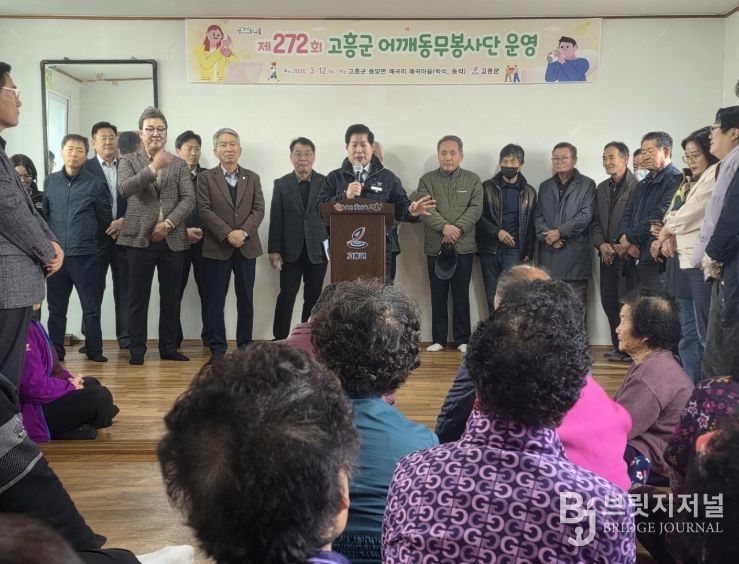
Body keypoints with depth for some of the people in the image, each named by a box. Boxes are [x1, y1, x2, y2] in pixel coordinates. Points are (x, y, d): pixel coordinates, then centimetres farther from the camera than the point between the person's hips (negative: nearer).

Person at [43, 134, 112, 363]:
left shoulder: (96, 184, -1)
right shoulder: (50, 181, 6)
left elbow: (105, 219, 5)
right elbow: (43, 214, 13)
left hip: (85, 256, -2)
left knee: (91, 308, 3)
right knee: (56, 308, 10)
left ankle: (94, 350, 14)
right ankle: (55, 352, 19)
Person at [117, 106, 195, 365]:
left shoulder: (179, 164, 11)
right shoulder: (128, 161, 6)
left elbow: (189, 199, 1)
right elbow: (124, 189, -14)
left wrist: (168, 223, -13)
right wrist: (153, 168, -27)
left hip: (173, 239, 2)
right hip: (140, 238, -2)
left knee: (171, 297, 7)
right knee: (138, 298, 2)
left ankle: (169, 347, 17)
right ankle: (137, 349, 11)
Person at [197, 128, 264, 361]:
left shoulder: (252, 178, 12)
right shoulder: (206, 178, 4)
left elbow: (259, 210, 3)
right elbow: (205, 210, -5)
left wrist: (243, 232, -13)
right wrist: (228, 234, -16)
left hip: (247, 246, 2)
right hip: (218, 246, -2)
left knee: (246, 299, 6)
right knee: (216, 300, 2)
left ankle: (245, 345, 15)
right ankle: (218, 347, 10)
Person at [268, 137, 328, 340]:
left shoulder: (326, 183, 5)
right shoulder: (281, 184, 6)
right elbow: (275, 219, 2)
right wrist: (274, 250, -4)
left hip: (317, 251, 1)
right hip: (291, 251, 0)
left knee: (313, 299, 6)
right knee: (286, 297, 0)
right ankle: (280, 341, 6)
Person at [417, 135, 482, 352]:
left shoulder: (473, 180, 8)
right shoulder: (426, 180, 6)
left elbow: (476, 209, -3)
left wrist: (458, 228, -17)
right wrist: (444, 226, -21)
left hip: (464, 246, 0)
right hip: (436, 246, 0)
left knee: (461, 295, 5)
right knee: (438, 296, 6)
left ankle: (462, 339, 13)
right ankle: (438, 339, 14)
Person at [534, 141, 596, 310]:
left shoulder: (587, 184, 5)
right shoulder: (545, 186, 18)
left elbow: (586, 215, -6)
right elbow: (537, 216, 11)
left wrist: (559, 232, -12)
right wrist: (548, 236, -7)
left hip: (575, 254, -3)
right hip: (548, 257, 4)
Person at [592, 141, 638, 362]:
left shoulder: (637, 186, -7)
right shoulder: (602, 188, 16)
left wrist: (625, 246, -15)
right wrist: (601, 245, 0)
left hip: (629, 255, -7)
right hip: (607, 255, 7)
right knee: (609, 302, 8)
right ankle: (619, 348, 19)